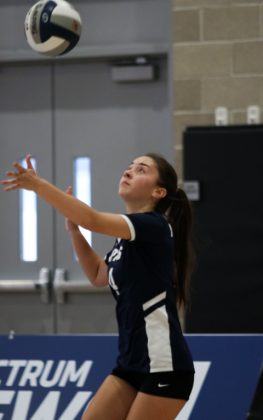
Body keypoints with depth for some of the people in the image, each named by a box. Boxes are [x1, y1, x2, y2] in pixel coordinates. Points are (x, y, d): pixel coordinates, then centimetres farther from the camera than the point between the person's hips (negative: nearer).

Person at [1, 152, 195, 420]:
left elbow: (93, 220, -29)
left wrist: (37, 185, -32)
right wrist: (73, 229, 16)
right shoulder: (126, 237, 13)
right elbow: (99, 276, 29)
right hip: (131, 363, 9)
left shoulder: (154, 226, -14)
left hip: (164, 368, -9)